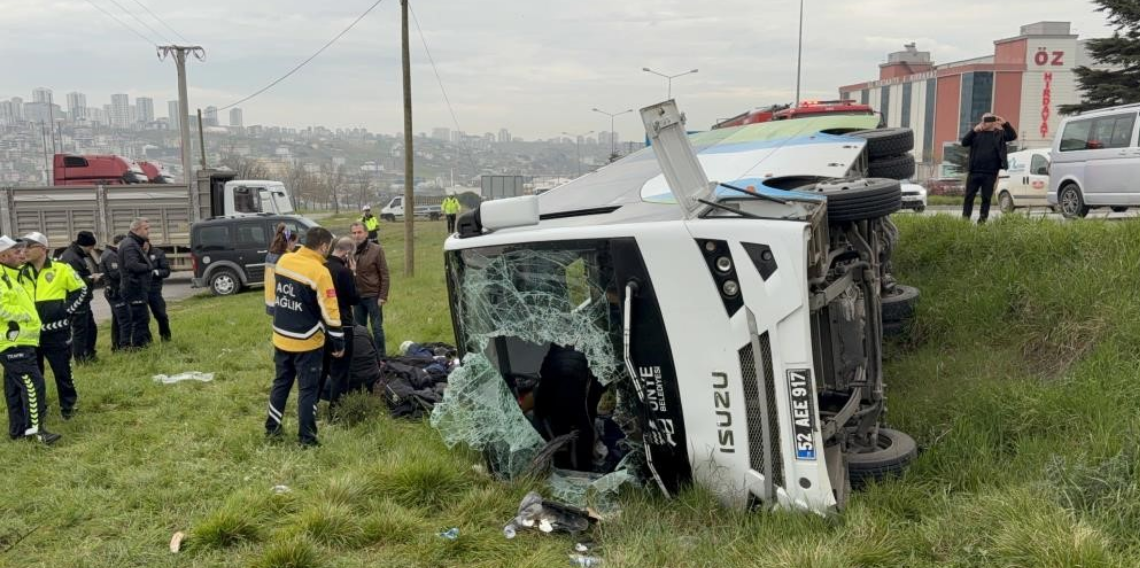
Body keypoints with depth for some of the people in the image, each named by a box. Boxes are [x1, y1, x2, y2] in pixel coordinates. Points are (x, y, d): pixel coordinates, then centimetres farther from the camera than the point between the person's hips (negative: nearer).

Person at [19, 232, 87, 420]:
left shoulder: (61, 270, -5)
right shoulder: (21, 273, 6)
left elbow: (80, 290, 3)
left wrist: (67, 309, -5)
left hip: (56, 332, -4)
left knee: (62, 371, 4)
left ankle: (68, 406, 21)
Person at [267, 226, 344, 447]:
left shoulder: (283, 261, -1)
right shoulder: (320, 272, -21)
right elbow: (330, 313, -18)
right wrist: (339, 342, -10)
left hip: (281, 338, 6)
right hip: (307, 342, -6)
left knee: (281, 382, 20)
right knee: (308, 389, 5)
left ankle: (271, 427, 30)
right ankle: (307, 437, 10)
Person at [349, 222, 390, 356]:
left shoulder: (377, 250, -8)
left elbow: (384, 275, -7)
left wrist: (383, 296, -12)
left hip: (373, 296, -3)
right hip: (357, 296, 4)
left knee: (376, 327, 3)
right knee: (359, 328, 13)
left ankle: (380, 356, 12)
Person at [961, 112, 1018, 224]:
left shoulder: (999, 134, 6)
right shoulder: (976, 133, 11)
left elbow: (1013, 136, -7)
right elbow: (964, 143, 0)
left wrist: (1005, 124, -19)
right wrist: (974, 130, -13)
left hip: (990, 174, -1)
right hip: (974, 172, 1)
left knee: (986, 198, 3)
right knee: (969, 196, 1)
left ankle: (982, 220, 8)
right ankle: (965, 219, 5)